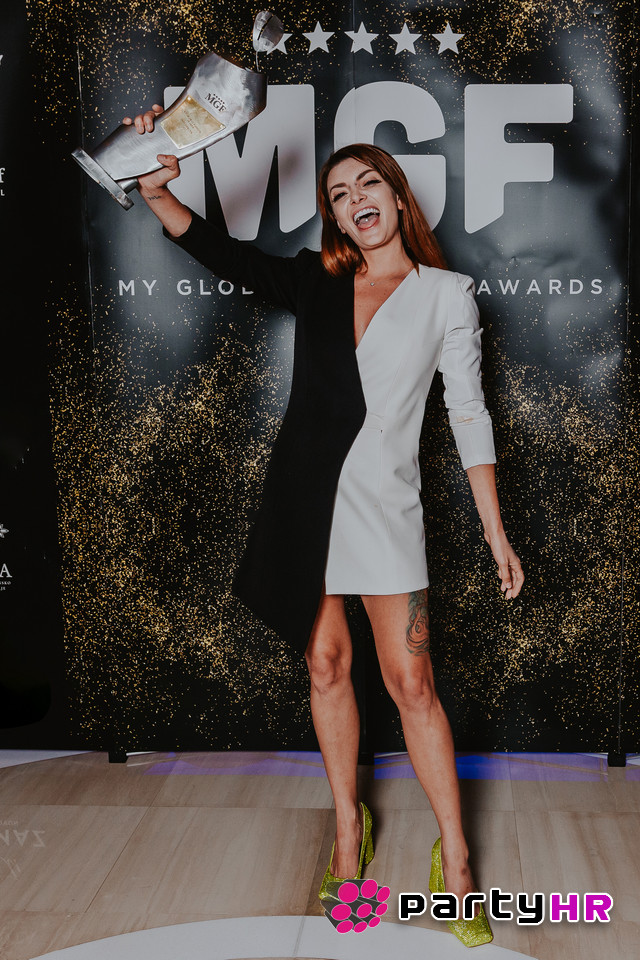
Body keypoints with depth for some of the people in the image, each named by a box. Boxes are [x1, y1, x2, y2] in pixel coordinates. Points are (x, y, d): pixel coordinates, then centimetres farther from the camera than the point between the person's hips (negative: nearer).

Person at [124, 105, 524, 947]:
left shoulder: (445, 292, 2)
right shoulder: (316, 284, 9)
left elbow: (470, 413, 0)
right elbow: (217, 251, -1)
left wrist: (496, 532, -2)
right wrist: (158, 190, -21)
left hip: (385, 505, -3)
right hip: (306, 499, 3)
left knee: (410, 681, -3)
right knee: (326, 668, 11)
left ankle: (455, 861, 13)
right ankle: (349, 826, 30)